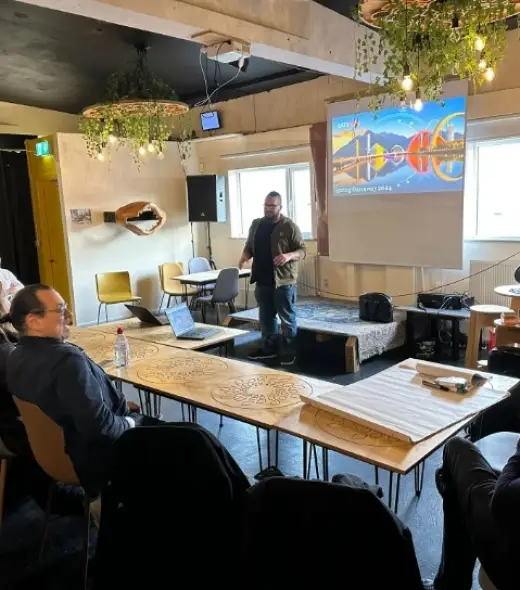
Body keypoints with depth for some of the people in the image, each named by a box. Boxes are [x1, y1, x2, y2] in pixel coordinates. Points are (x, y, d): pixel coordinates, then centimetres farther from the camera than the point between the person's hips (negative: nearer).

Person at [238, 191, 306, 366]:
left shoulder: (290, 226, -7)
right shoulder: (256, 225, 10)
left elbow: (302, 250, -7)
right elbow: (249, 247, 18)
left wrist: (289, 256, -27)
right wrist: (244, 256, -4)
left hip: (284, 281, -6)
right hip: (262, 281, 6)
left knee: (287, 319, 2)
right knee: (266, 317, 14)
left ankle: (289, 353, 11)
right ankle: (269, 349, 27)